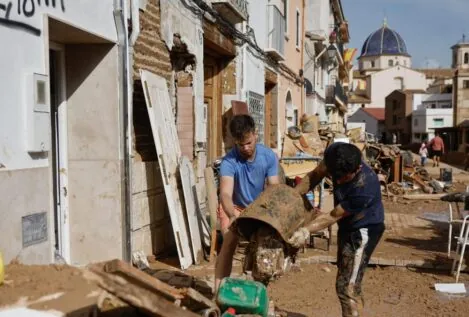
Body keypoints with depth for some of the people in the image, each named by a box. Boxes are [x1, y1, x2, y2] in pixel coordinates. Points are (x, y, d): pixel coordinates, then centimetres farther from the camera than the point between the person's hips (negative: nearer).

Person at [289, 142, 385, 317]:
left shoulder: (364, 188, -38)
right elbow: (315, 175, -3)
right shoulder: (334, 153, -22)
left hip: (364, 230, -8)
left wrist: (305, 231, -32)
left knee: (346, 287, -10)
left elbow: (333, 217, -27)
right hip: (348, 225, 8)